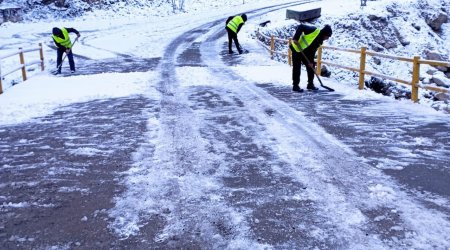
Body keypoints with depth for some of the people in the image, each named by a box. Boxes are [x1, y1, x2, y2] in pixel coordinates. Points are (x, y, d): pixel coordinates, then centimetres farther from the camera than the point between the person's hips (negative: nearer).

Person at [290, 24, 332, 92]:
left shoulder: (320, 41, 3)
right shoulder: (314, 31, -21)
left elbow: (313, 51, 1)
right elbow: (301, 27, -25)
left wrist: (311, 61, -10)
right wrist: (295, 38, -32)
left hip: (305, 52, 9)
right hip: (296, 48, -9)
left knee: (311, 66, 8)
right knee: (297, 67, -6)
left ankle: (310, 84, 17)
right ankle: (295, 86, 2)